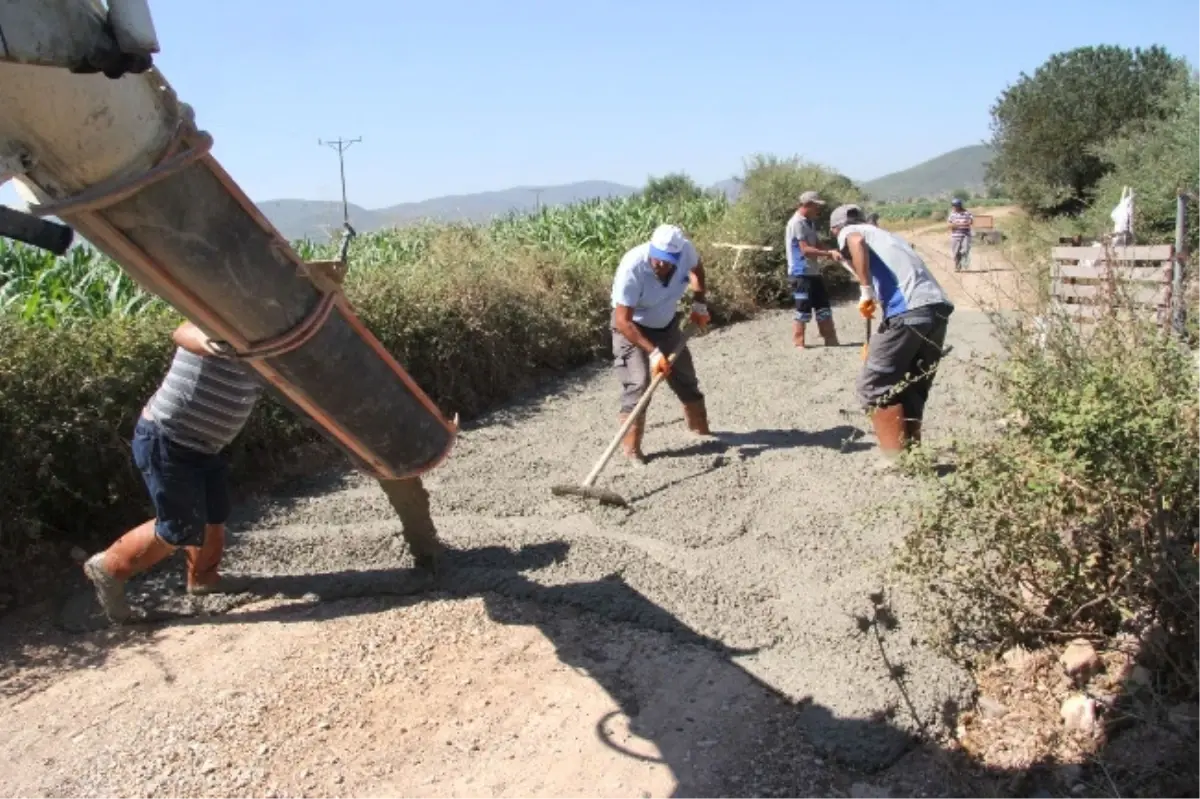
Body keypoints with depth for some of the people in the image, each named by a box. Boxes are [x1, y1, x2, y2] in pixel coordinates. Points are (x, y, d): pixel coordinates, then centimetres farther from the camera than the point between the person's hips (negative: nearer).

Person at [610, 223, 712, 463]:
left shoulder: (686, 250, -23)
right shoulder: (632, 267, -37)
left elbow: (696, 268, 6)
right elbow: (622, 321, -35)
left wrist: (700, 304, -2)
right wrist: (653, 352, -40)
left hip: (667, 324, 6)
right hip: (632, 328, -5)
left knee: (686, 378, 14)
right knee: (637, 384, -17)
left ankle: (701, 430, 33)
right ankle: (630, 448, -7)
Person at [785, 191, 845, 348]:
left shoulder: (810, 222, 14)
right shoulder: (796, 223, -15)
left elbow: (815, 245, 15)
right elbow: (805, 249, -21)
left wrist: (831, 253, -3)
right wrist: (829, 253, -22)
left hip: (813, 272, 9)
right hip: (800, 274, -9)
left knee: (824, 309, 12)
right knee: (803, 311, -5)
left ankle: (831, 342, 19)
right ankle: (798, 345, 5)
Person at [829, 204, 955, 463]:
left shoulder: (848, 232, 14)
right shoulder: (886, 235, 35)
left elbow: (857, 242, -13)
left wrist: (866, 291, -15)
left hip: (907, 312, -7)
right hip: (938, 308, 7)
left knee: (875, 384, 3)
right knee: (914, 388, 19)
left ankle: (898, 459, 1)